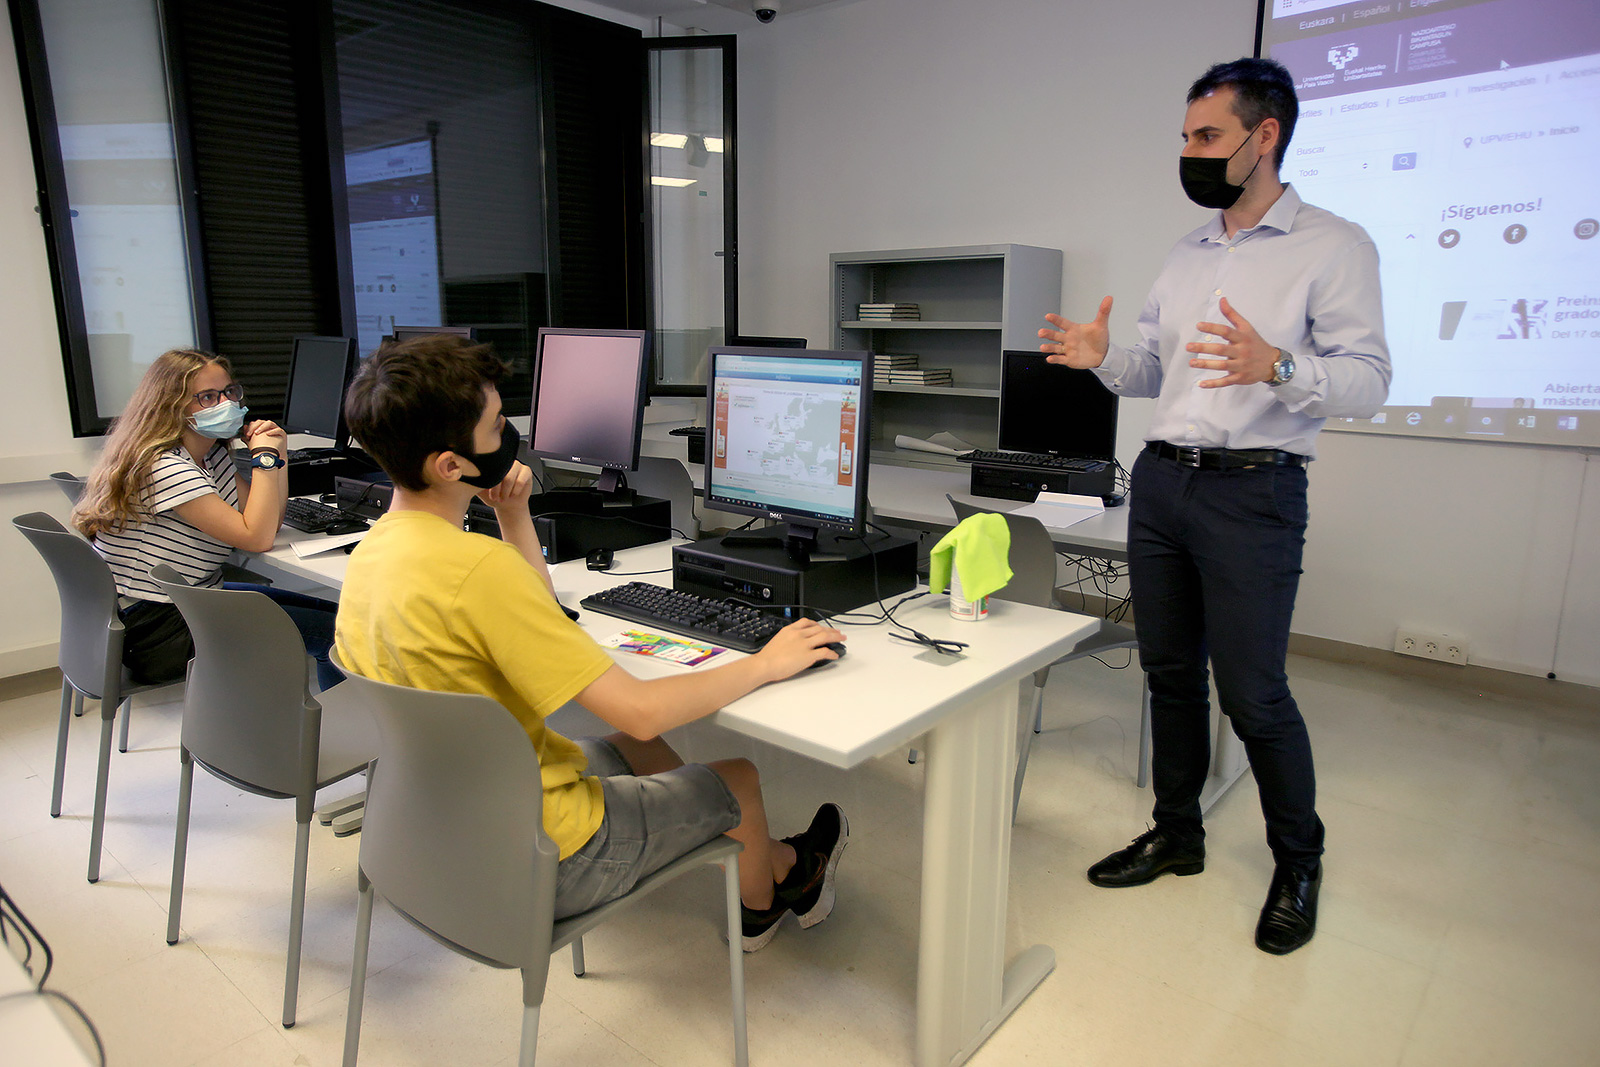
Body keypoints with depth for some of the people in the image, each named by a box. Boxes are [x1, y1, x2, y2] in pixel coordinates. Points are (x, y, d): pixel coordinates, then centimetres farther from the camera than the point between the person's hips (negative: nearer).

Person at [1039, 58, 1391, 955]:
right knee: (1170, 672, 13)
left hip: (1251, 491, -6)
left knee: (1253, 693, -2)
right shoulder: (1186, 256, 15)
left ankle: (1299, 863, 23)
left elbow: (1368, 381, -11)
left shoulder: (1335, 246, -4)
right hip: (1160, 479, 6)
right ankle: (1177, 835, 31)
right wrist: (1106, 358, -2)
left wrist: (1276, 366, -29)